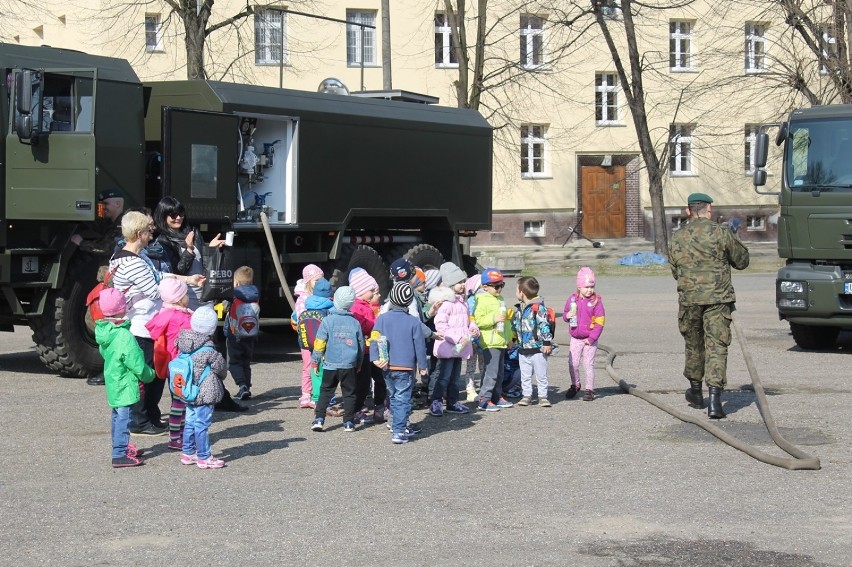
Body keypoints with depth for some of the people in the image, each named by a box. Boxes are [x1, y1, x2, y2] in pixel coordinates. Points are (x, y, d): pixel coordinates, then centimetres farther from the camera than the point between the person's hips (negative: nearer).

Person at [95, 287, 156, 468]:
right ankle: (119, 455, -3)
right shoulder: (124, 336, -25)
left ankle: (121, 447, 33)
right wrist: (149, 374, -3)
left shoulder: (102, 331, 1)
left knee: (117, 416, 20)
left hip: (112, 382, 9)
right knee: (124, 417, -4)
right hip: (124, 385, -9)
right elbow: (137, 364, -20)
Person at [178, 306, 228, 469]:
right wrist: (222, 376, 14)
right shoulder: (208, 350, -20)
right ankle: (204, 457, 6)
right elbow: (221, 368, -10)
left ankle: (188, 453, 26)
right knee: (202, 425, -1)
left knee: (190, 422, 17)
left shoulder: (184, 343, 0)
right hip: (205, 393, -7)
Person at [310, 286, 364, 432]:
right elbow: (361, 345, 10)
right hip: (349, 365, 1)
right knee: (349, 393, 10)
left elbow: (320, 342, -5)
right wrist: (358, 364, 22)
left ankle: (319, 419, -1)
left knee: (325, 392, 8)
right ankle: (349, 422, 9)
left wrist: (315, 360, 5)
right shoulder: (355, 323, 2)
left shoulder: (328, 320, -5)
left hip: (330, 364, -1)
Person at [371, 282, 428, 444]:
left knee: (394, 398, 18)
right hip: (406, 367, -3)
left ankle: (401, 426, 30)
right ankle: (398, 432, -10)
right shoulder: (414, 322, -6)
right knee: (403, 399, -2)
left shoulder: (382, 318, -1)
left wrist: (375, 358, -7)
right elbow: (420, 346, -2)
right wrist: (422, 365, 8)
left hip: (387, 367, 3)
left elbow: (375, 339, -7)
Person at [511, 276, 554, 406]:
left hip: (538, 348, -7)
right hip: (523, 349, 7)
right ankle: (526, 395, 18)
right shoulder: (518, 309, 9)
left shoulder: (538, 308, -14)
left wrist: (547, 343, -17)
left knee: (541, 375, 2)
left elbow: (545, 326, -16)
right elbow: (514, 325, 21)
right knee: (525, 375, 10)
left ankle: (543, 396, 9)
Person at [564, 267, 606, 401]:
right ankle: (575, 385, 27)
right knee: (573, 364, 6)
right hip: (575, 338, 3)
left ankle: (589, 389, 9)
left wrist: (592, 338, -13)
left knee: (588, 364, -1)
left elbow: (599, 322, -9)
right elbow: (565, 314, 13)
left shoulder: (596, 301, -9)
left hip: (590, 340, -3)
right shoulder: (572, 299, 1)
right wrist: (567, 316, -13)